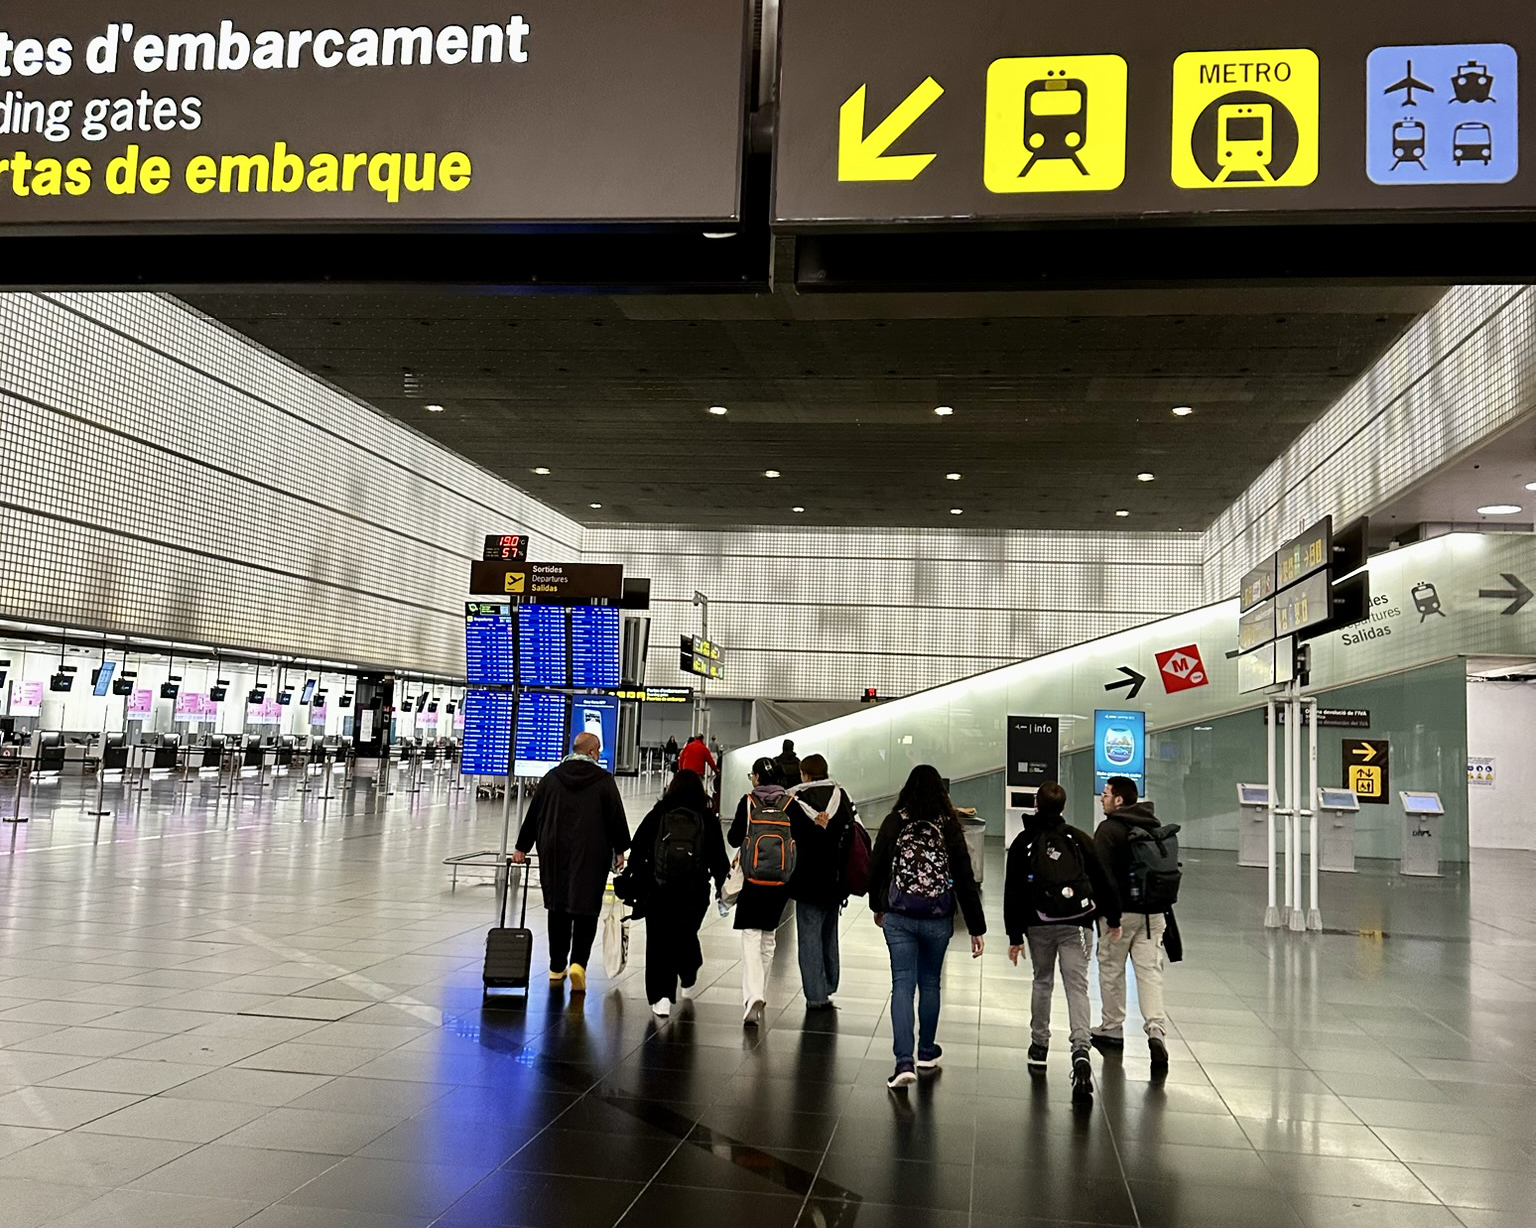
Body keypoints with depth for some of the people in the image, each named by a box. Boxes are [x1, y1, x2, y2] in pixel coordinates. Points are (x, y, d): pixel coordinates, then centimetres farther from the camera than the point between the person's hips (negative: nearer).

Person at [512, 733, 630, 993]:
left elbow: (533, 813, 10)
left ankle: (557, 967, 17)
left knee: (558, 909, 12)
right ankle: (578, 962, -15)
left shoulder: (552, 777, 6)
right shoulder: (603, 780, -4)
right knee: (585, 909, 1)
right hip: (592, 855, -3)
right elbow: (616, 816, -3)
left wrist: (522, 847, 18)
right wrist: (620, 850, 6)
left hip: (554, 854, 3)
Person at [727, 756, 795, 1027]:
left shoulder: (748, 802, -6)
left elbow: (734, 839, -4)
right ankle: (761, 994, 29)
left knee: (751, 936, -5)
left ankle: (753, 997, -23)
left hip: (753, 877, -3)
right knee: (769, 936, 18)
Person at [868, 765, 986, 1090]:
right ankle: (926, 1052, 33)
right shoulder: (949, 826, -6)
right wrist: (977, 928, -1)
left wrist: (878, 907, 19)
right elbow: (965, 879, -6)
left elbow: (876, 868, 1)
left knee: (902, 985, 1)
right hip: (938, 919, 1)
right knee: (930, 984, 17)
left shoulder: (894, 822, -5)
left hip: (899, 917, -1)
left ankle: (905, 1062, -9)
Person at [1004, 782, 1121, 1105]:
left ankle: (1039, 1046, 29)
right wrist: (1113, 918, 16)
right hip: (1075, 924, -1)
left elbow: (1013, 893, 0)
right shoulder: (1080, 839, 1)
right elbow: (1103, 881, 3)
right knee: (1077, 987, -4)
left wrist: (1015, 936, 4)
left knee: (1042, 982, 20)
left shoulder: (1022, 842, 1)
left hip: (1038, 925, 1)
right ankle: (1080, 1049, -23)